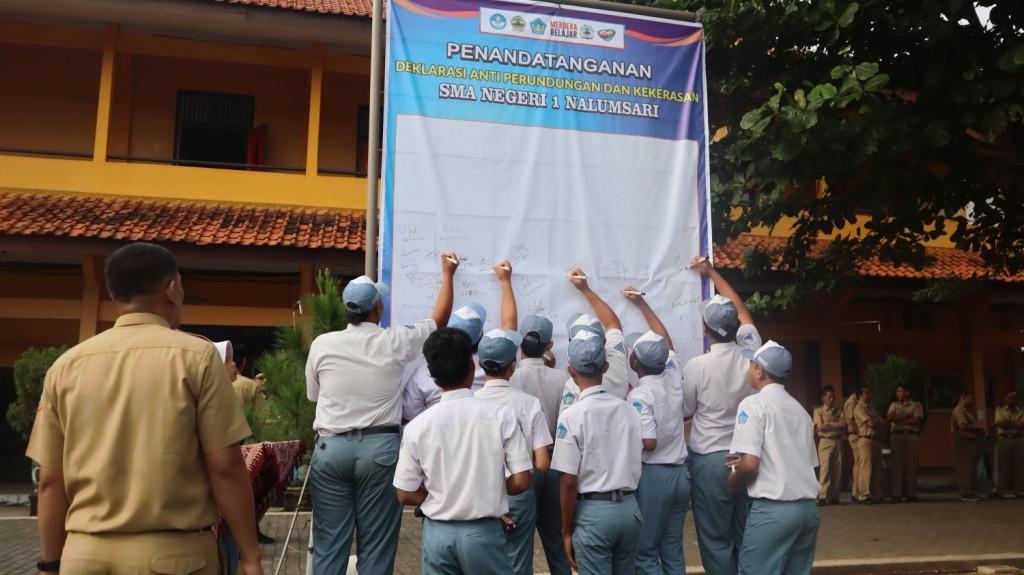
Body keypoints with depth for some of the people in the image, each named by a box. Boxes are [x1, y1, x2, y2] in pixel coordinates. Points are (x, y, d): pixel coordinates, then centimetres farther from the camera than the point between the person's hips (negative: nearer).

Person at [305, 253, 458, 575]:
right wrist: (447, 274, 27)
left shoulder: (322, 345, 0)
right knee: (375, 545, 5)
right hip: (379, 447, -1)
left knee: (329, 544, 6)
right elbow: (440, 320, 14)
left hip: (330, 447, 2)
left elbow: (314, 396, 14)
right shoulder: (394, 343, -3)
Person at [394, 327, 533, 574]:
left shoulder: (417, 425, -8)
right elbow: (521, 481, -10)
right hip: (483, 532, -1)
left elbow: (405, 495, -4)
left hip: (437, 532, 2)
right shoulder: (500, 415, -11)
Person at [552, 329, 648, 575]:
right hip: (629, 507, 5)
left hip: (593, 511, -5)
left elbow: (569, 481, -12)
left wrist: (566, 530, -2)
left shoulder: (571, 416, -12)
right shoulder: (629, 410, 2)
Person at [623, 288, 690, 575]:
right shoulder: (673, 375, 3)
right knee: (673, 551, 13)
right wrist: (641, 303, 28)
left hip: (652, 475, -7)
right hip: (680, 473, 7)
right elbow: (665, 339, 20)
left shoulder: (638, 395, -17)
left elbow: (648, 442, -22)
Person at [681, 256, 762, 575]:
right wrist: (712, 273, 24)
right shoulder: (750, 354, -2)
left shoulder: (696, 366, -14)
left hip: (710, 461, -5)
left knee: (716, 543, 4)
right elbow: (740, 309, 15)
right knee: (745, 540, 14)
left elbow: (685, 411, 2)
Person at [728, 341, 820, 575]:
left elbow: (750, 464, -16)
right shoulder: (799, 409, 15)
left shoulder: (754, 404, -7)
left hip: (772, 508, -8)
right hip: (808, 506, 8)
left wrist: (733, 481, 4)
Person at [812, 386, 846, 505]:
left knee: (837, 469, 1)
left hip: (838, 441, 4)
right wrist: (836, 425, -5)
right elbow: (820, 427, -8)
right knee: (825, 468, -11)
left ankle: (834, 496, 7)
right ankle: (822, 497, -12)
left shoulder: (839, 411, 15)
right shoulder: (818, 410, 5)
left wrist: (829, 424, -10)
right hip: (825, 442, -4)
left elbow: (844, 425, 1)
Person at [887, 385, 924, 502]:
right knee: (897, 465, -4)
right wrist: (906, 416, -5)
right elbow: (889, 417, 1)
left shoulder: (916, 405, 10)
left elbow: (917, 420, -5)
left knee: (911, 465, -3)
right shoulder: (894, 405, 18)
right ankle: (897, 493, -5)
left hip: (911, 436, -1)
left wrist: (899, 419, -3)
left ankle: (911, 493, 1)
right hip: (896, 436, 1)